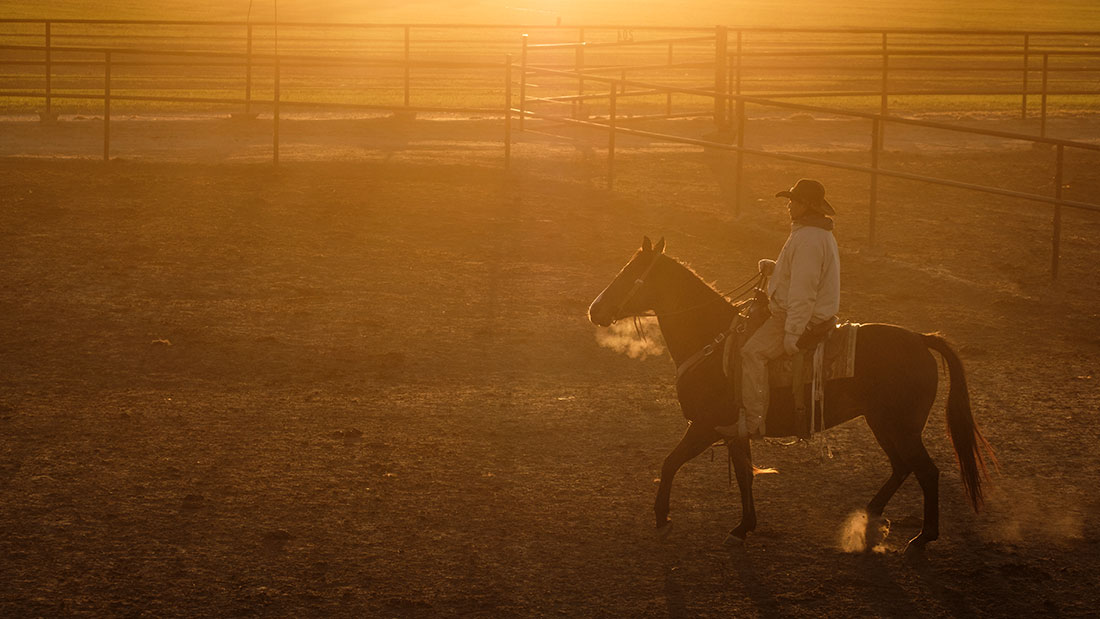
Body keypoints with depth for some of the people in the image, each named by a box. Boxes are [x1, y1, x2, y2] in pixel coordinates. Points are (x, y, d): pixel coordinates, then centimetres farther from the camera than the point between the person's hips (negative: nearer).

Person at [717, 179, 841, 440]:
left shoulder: (808, 240, -22)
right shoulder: (819, 233, 14)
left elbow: (803, 291, -27)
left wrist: (792, 333, -27)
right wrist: (775, 268, 12)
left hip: (802, 317, -12)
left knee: (753, 351, -19)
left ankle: (753, 422, -21)